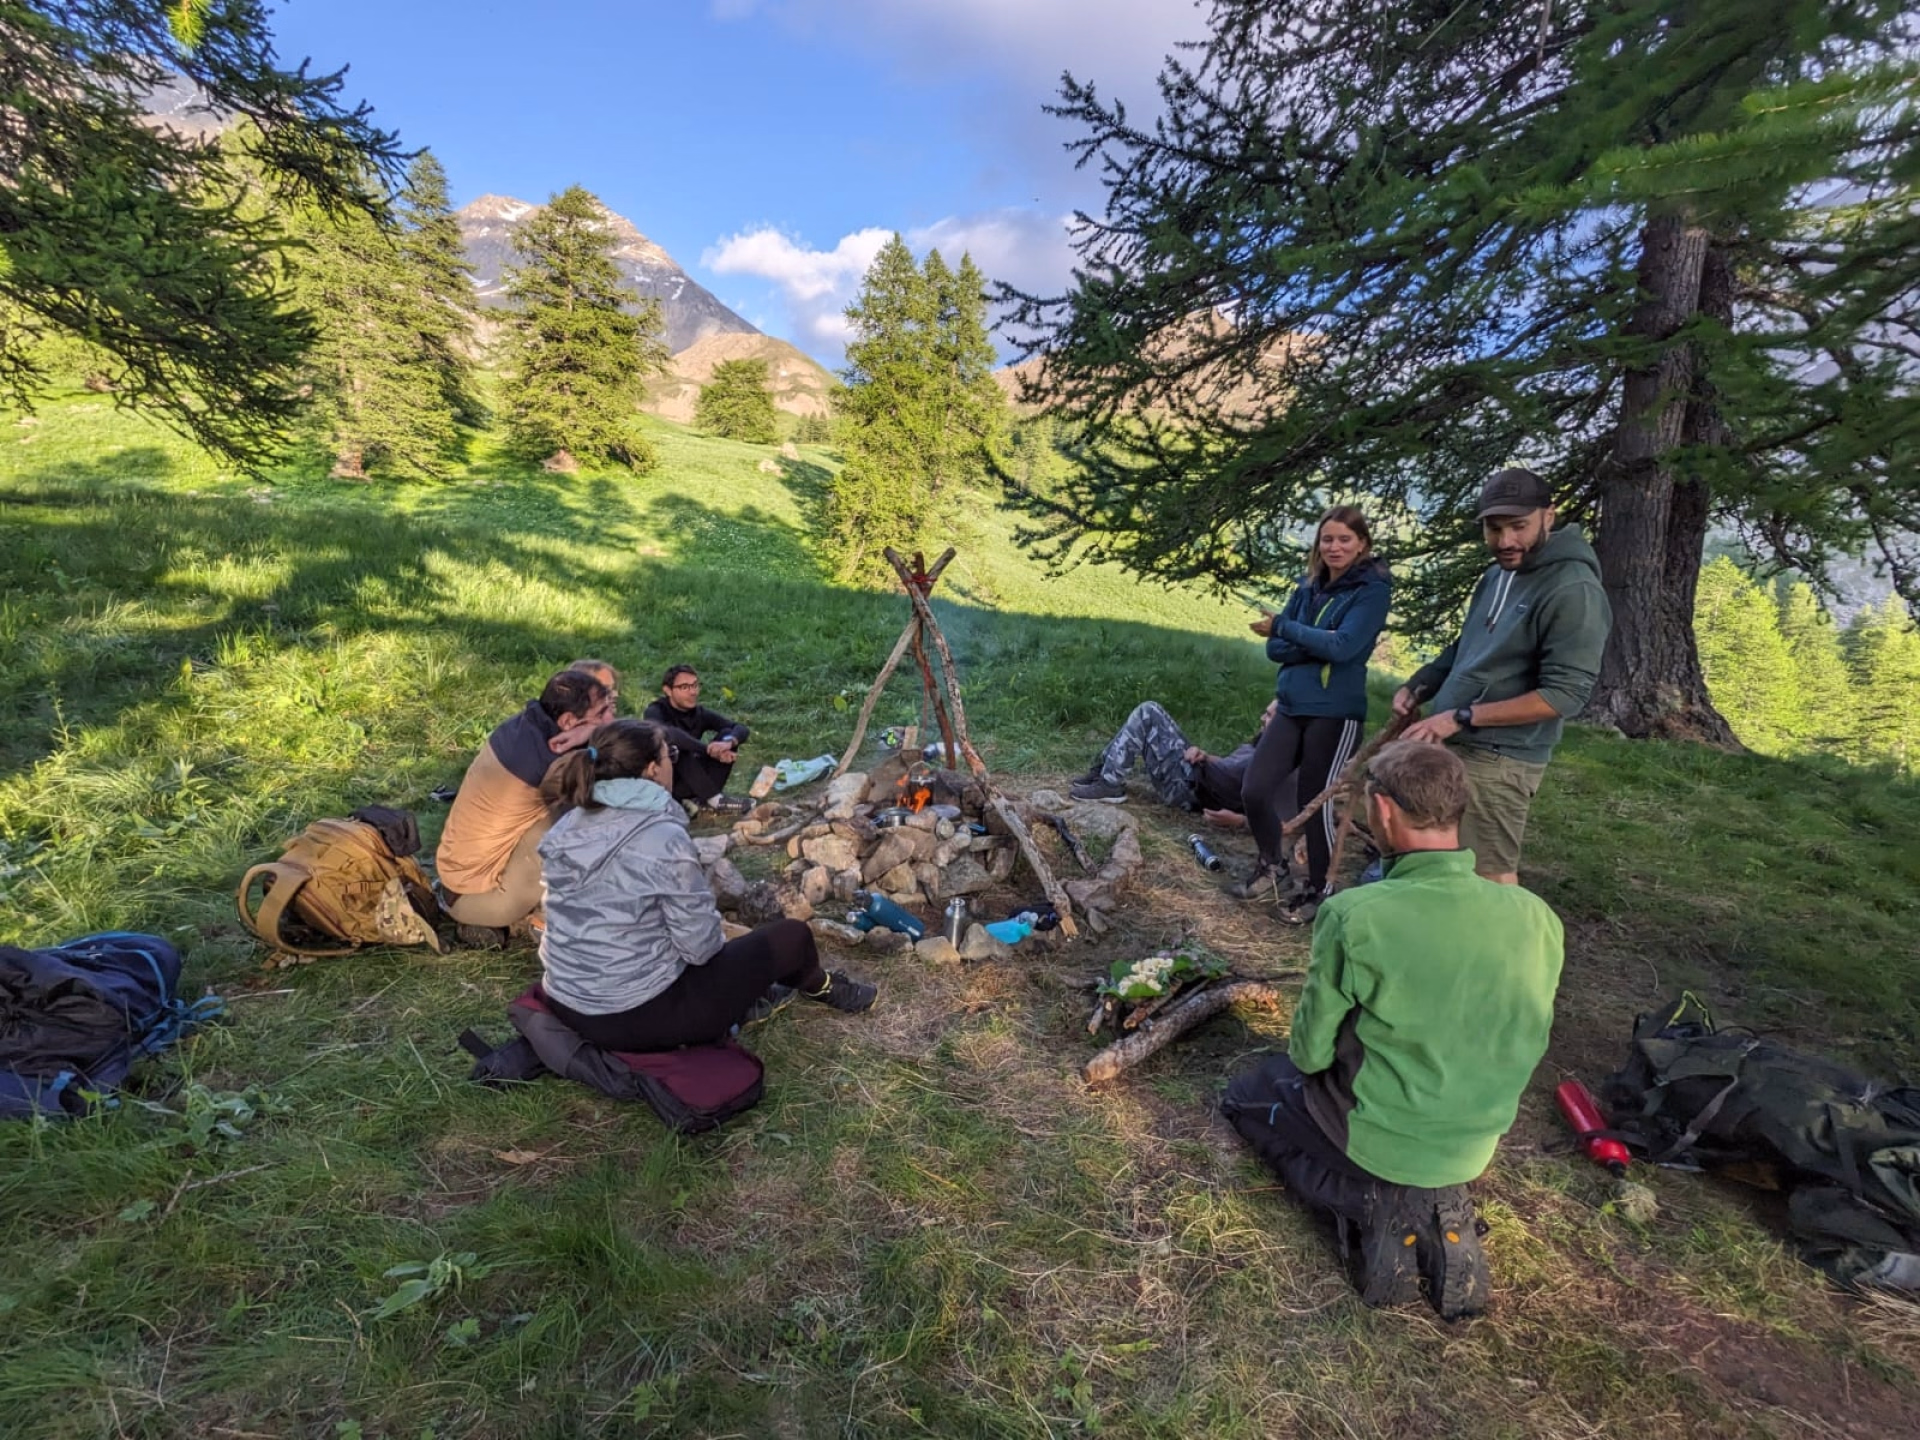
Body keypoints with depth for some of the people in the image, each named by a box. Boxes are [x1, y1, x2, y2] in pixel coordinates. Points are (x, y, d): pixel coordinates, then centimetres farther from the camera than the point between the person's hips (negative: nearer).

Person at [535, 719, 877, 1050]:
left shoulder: (567, 827, -1)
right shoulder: (665, 839, -24)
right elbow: (700, 945, -19)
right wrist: (717, 940, 5)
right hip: (641, 1015, -8)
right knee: (791, 935, 11)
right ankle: (820, 987, 39)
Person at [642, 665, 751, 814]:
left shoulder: (700, 713, -2)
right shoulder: (656, 712, -15)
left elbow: (742, 729, -11)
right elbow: (665, 733, -39)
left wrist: (728, 742, -35)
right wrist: (708, 749, -39)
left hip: (690, 781, 5)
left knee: (728, 735, -11)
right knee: (677, 745, -31)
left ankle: (700, 799, -22)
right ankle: (713, 798, -29)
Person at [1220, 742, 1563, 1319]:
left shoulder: (1353, 916, -29)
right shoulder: (1538, 918, -14)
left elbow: (1310, 1053, -16)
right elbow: (1521, 1045, 2)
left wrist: (1310, 1049, 8)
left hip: (1375, 1138, -4)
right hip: (1475, 1148, 5)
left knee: (1245, 1096, 24)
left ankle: (1377, 1209, 3)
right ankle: (1436, 1208, 11)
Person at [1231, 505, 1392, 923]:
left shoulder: (1372, 591, -6)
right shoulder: (1309, 586, 10)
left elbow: (1342, 647, -20)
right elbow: (1276, 648, 5)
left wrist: (1283, 627, -11)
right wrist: (1317, 647, -13)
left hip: (1335, 713, -5)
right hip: (1291, 707, 5)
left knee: (1319, 801, 3)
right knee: (1254, 793, 2)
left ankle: (1318, 889, 25)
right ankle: (1270, 864, 28)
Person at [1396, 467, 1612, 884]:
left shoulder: (1573, 591, -15)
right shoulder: (1497, 574, 13)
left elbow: (1564, 695, -21)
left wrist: (1461, 717, -23)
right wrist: (1417, 686, 7)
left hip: (1497, 759, -8)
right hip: (1452, 747, 9)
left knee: (1493, 875, -2)